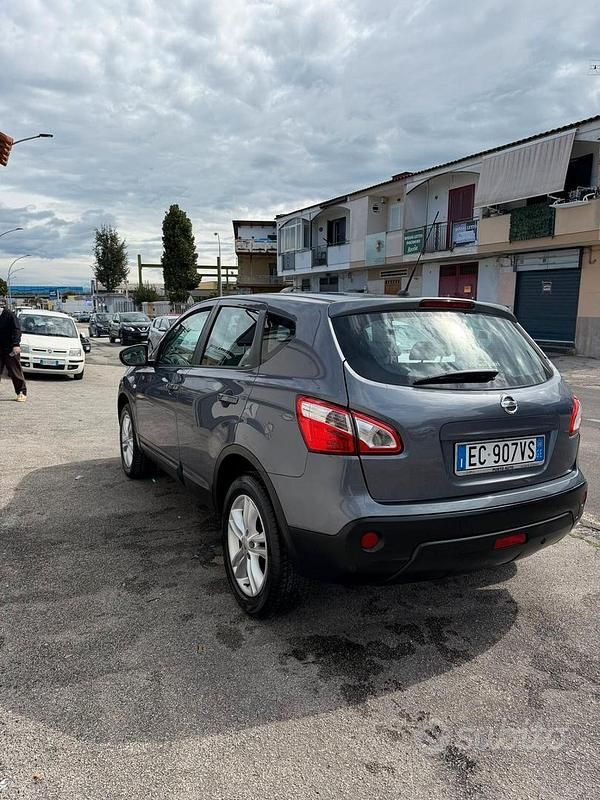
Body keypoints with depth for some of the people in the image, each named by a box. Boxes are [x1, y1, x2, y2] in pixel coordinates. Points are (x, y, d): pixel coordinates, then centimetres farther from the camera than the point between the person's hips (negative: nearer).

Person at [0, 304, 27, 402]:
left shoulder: (9, 315, -6)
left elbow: (16, 330, -13)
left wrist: (16, 344, -23)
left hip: (11, 349, -6)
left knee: (16, 372, -2)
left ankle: (22, 393, 6)